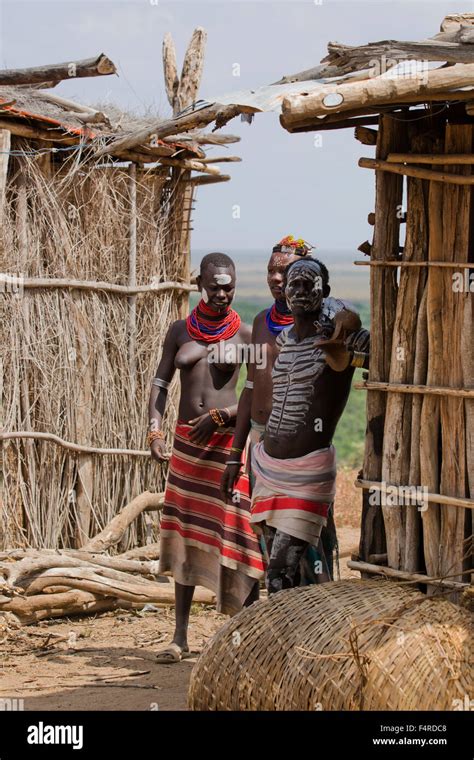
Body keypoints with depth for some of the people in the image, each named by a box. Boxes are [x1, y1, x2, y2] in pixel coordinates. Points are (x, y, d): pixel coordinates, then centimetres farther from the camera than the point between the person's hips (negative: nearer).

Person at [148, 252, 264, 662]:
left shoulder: (244, 333, -1)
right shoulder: (180, 331, 8)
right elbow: (161, 381, 7)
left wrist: (219, 417, -15)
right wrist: (155, 428, -7)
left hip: (228, 440, -4)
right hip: (186, 443, 4)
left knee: (237, 535, -5)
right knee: (185, 536, 7)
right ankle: (180, 636, 13)